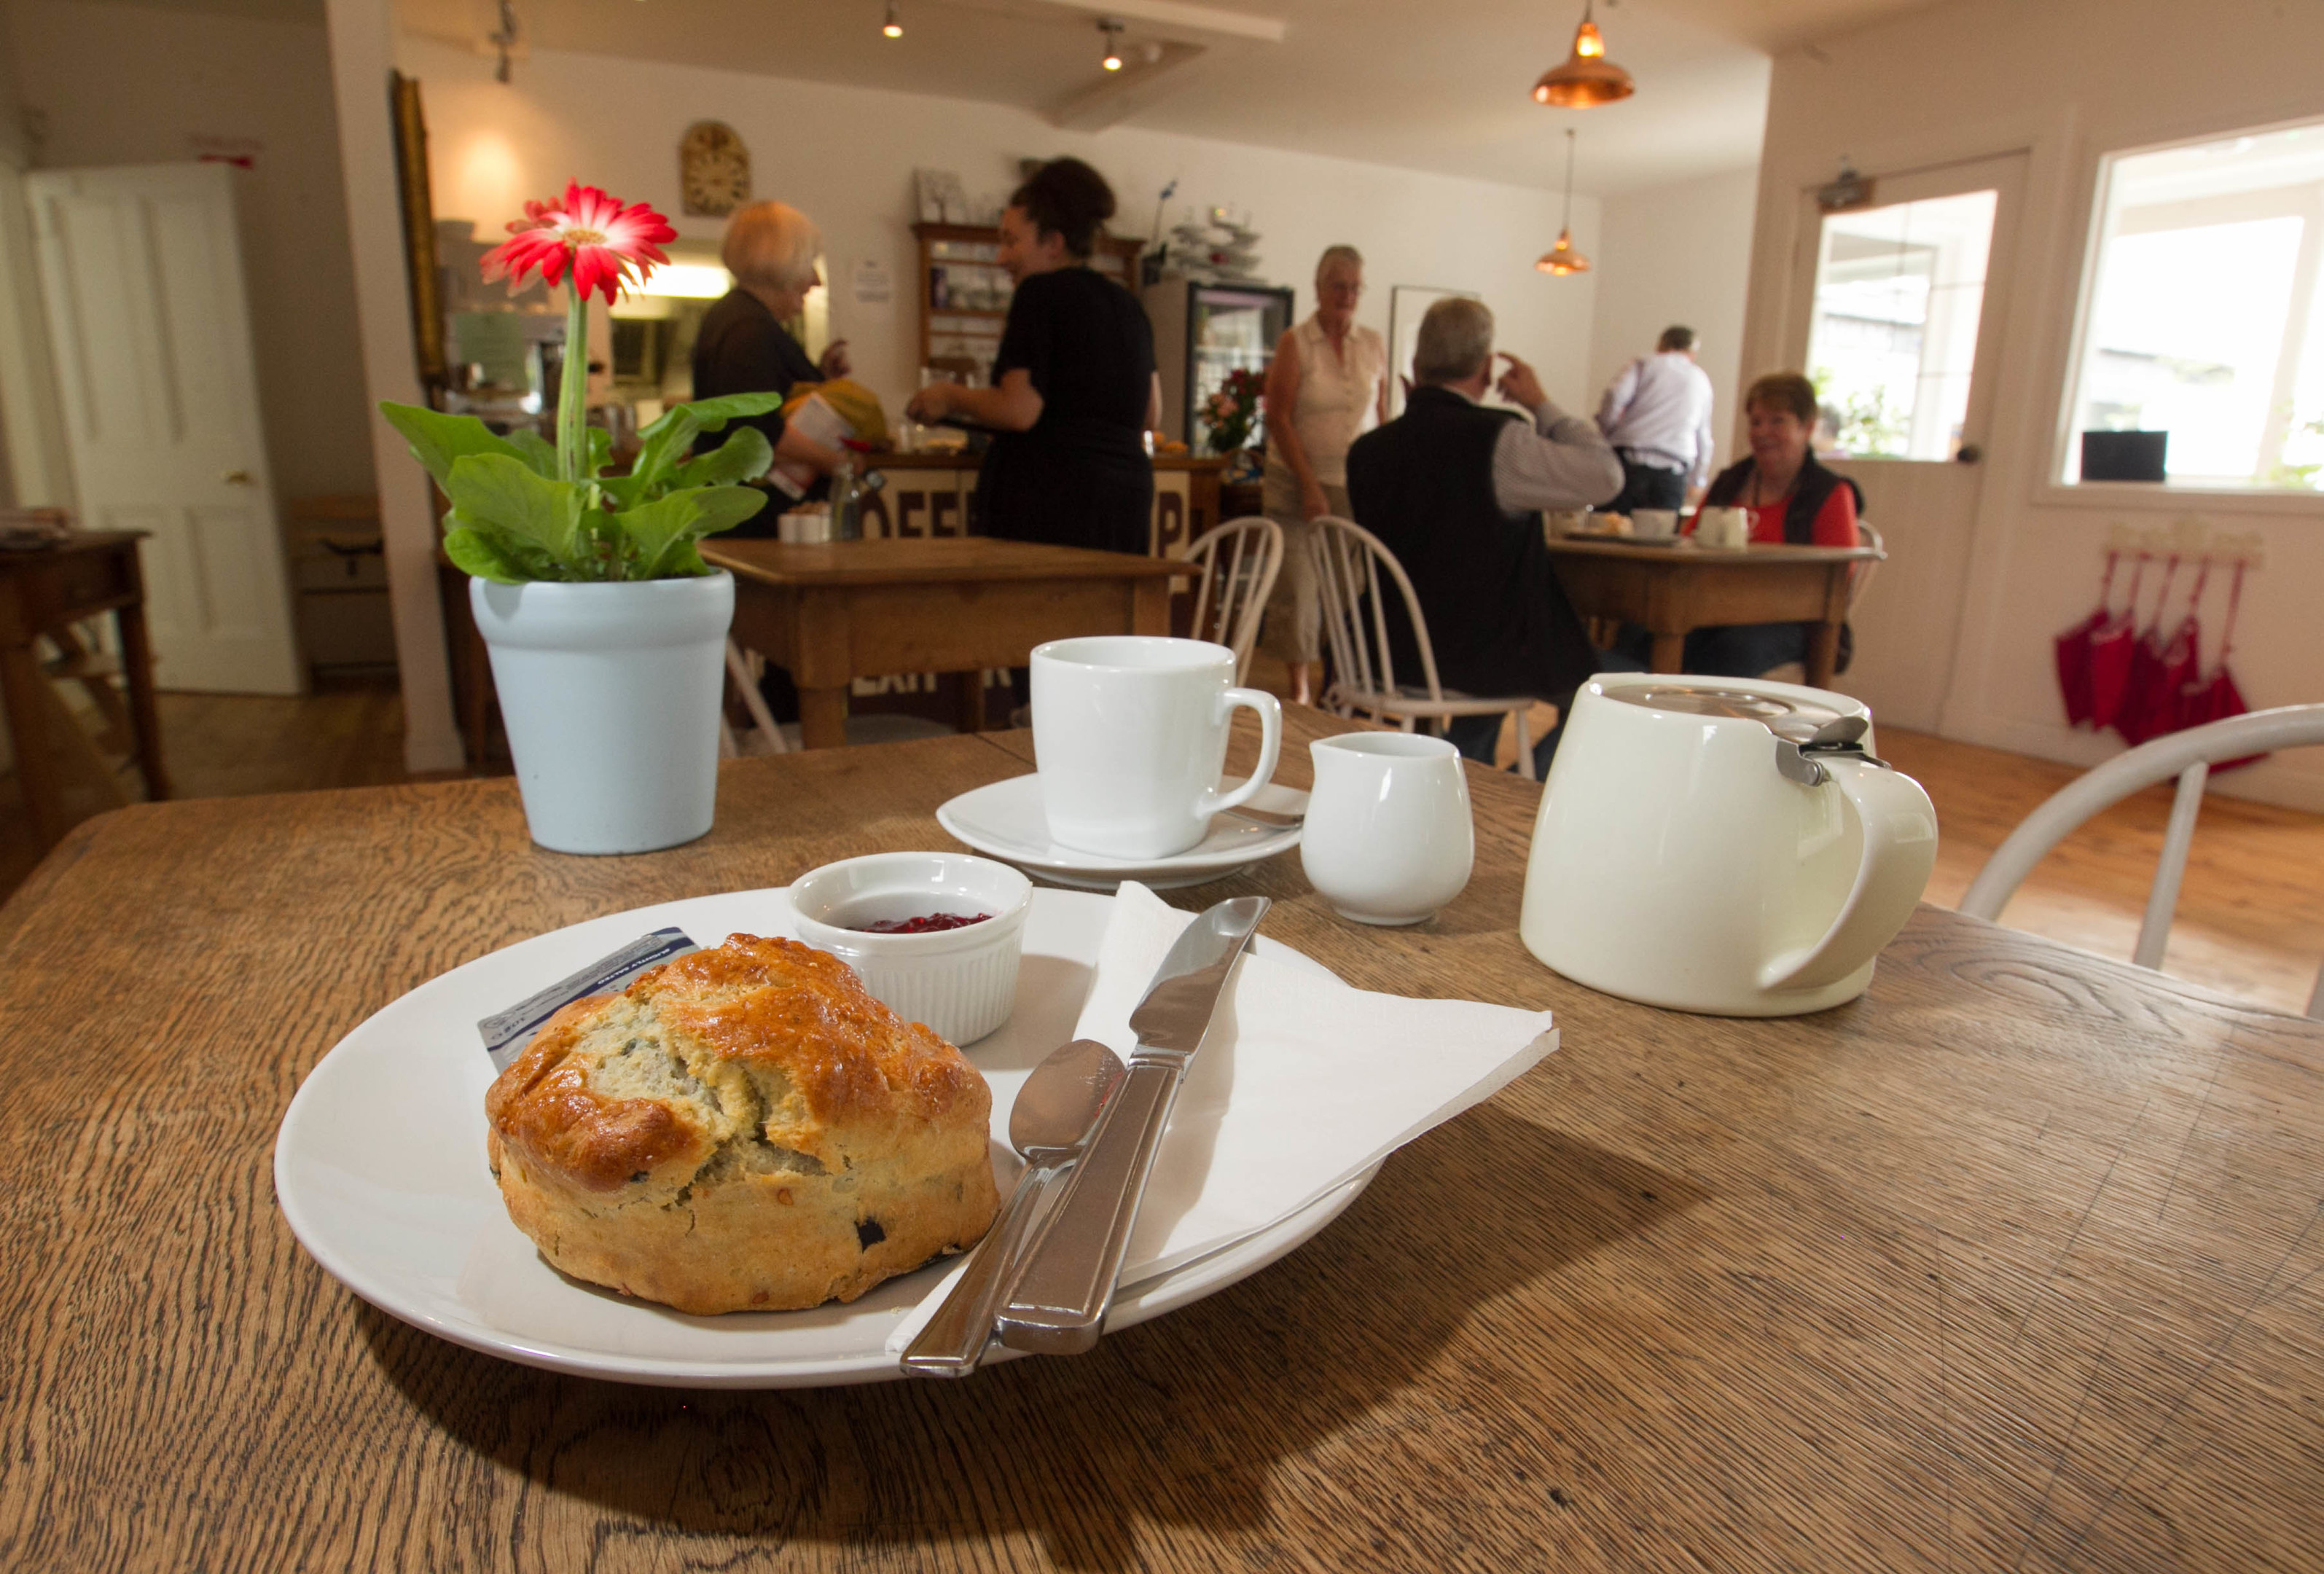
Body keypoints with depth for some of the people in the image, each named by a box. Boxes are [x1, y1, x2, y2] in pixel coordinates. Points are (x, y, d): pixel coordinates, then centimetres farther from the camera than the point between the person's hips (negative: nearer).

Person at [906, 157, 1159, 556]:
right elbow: (1150, 415, 23)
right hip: (1128, 494, 8)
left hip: (1055, 500, -7)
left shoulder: (1042, 293, -4)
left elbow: (1019, 411, -13)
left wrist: (951, 397, 3)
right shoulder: (1129, 306, 18)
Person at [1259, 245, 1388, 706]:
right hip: (1298, 485, -3)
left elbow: (1382, 418, 13)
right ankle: (1300, 686, 7)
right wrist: (1310, 486, -13)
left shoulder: (1374, 346, 10)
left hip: (1358, 489, 3)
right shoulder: (1295, 343, -2)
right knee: (1297, 585, -4)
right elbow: (1278, 418, -7)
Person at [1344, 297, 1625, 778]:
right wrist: (1541, 405, -2)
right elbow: (1605, 476, -11)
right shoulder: (1497, 438, -20)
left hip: (1398, 653, 7)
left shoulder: (1366, 449, -3)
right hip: (1484, 652, -6)